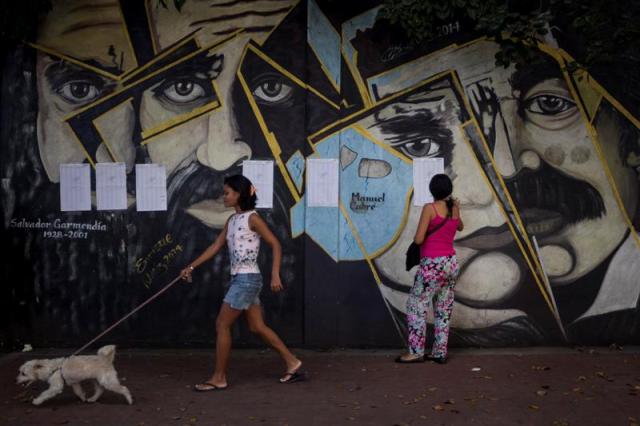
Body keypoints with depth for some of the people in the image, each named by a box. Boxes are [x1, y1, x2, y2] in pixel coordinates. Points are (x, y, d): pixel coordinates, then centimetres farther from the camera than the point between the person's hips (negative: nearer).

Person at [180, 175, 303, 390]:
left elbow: (275, 245, -12)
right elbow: (215, 247, 15)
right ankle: (293, 363, 20)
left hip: (247, 279, -8)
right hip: (240, 279, 8)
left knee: (222, 325, -3)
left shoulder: (252, 218, -11)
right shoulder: (231, 220, 12)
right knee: (257, 327, 11)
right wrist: (191, 266, 12)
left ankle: (219, 378, 9)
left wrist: (275, 275, -18)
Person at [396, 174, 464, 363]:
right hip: (451, 263, 7)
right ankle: (440, 353, 14)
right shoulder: (455, 208, 8)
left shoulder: (429, 208, -11)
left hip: (433, 264, -7)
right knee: (444, 310, 11)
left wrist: (416, 235, 8)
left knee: (416, 305, 1)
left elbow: (418, 239, -14)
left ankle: (416, 352, -1)